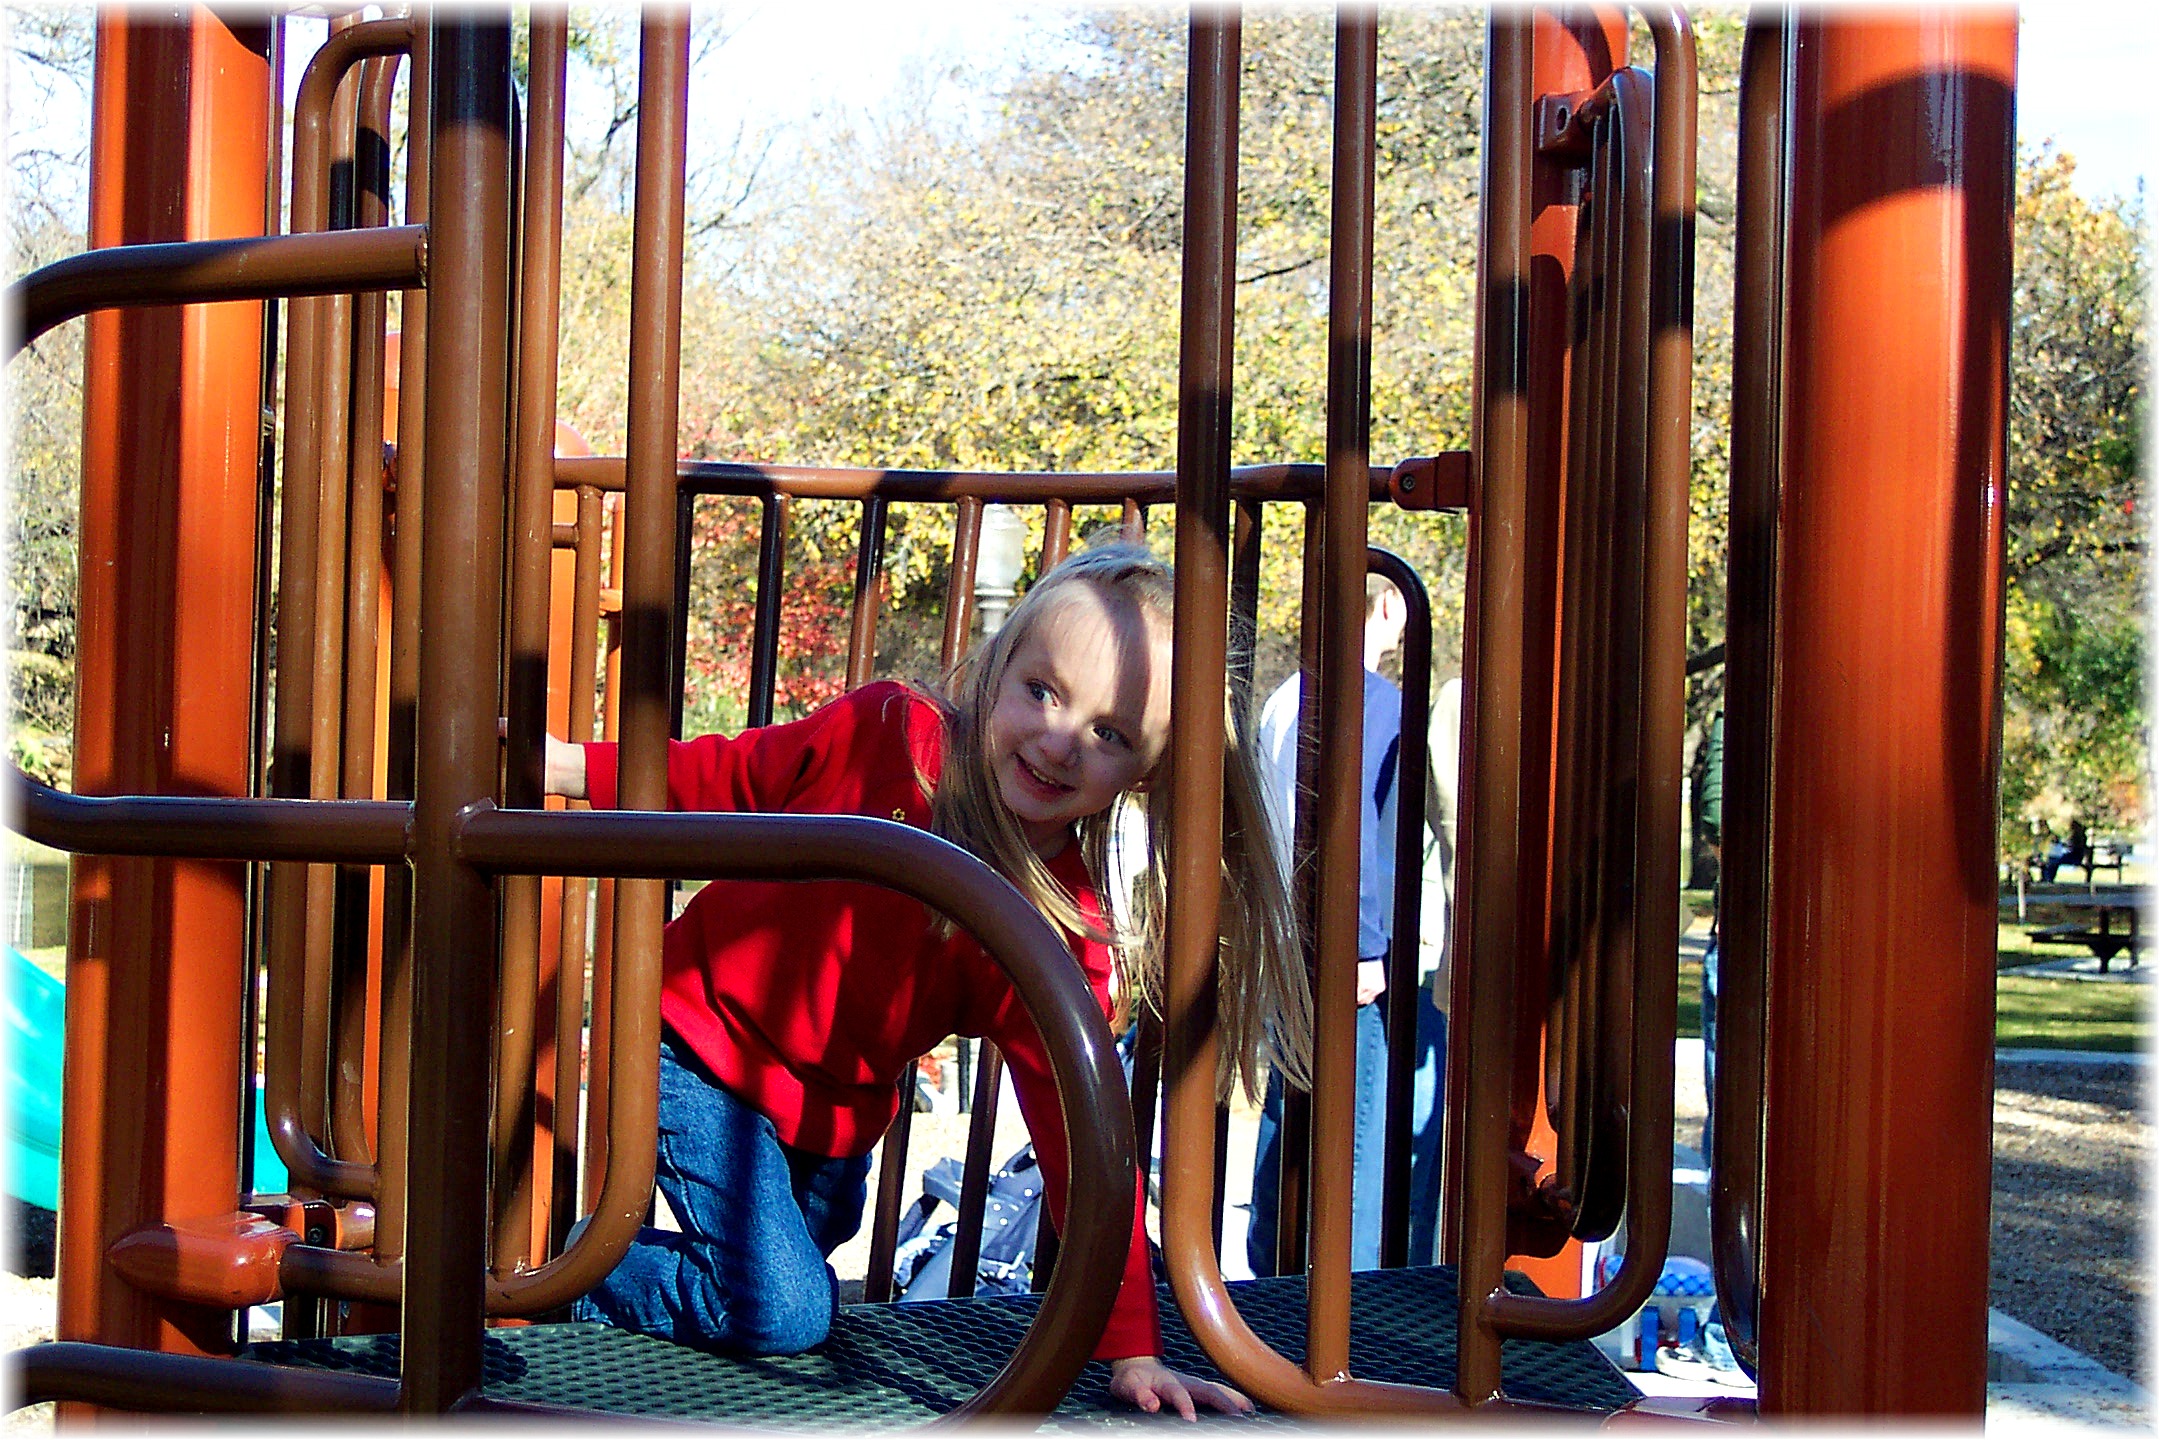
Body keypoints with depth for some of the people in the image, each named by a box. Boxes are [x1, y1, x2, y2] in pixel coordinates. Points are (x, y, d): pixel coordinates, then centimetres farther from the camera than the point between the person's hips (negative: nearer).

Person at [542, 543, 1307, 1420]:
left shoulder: (1060, 933, -19)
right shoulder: (882, 733, -21)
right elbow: (723, 781, -2)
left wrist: (1132, 1351, -21)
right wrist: (576, 766, -8)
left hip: (837, 1114, 4)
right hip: (701, 1045, -3)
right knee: (784, 1314, -12)